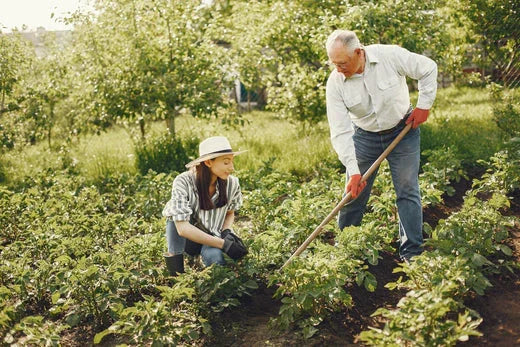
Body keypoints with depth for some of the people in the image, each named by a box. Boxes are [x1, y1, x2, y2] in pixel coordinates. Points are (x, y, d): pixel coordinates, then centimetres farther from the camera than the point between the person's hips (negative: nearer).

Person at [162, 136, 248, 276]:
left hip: (212, 237, 1)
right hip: (186, 238, -1)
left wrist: (226, 231, -16)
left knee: (215, 258, -34)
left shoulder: (232, 183, -13)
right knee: (176, 212, -31)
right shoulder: (183, 182, -25)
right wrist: (224, 244, -35)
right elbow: (182, 228, -33)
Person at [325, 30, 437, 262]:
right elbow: (340, 132, -21)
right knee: (353, 194, 3)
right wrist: (353, 171, -28)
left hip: (403, 131, -1)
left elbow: (428, 69, -7)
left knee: (407, 191, 0)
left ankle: (412, 254, 9)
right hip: (364, 137, 1)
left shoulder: (391, 56, -23)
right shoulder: (335, 82, -19)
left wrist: (423, 105, -10)